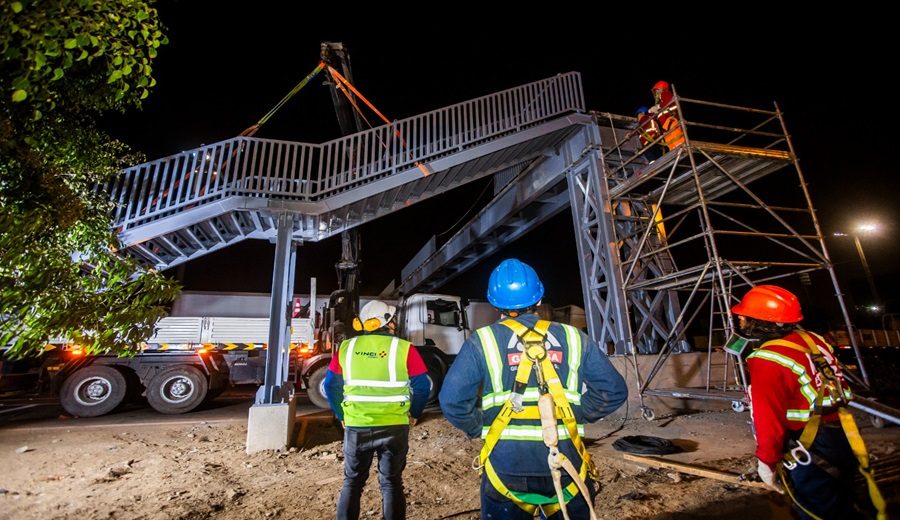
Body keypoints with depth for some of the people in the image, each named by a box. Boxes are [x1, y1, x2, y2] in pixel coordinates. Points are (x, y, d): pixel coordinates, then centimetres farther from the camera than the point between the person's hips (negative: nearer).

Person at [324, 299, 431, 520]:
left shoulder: (347, 348, 0)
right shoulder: (403, 348, -9)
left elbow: (331, 385, 6)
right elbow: (422, 386, -7)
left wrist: (342, 416, 16)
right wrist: (414, 415, 8)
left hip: (356, 427, 2)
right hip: (394, 427, -2)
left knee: (352, 482, 21)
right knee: (391, 483, 16)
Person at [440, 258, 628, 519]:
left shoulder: (482, 341, -6)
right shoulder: (572, 338, 1)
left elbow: (452, 400, -13)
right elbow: (613, 390, 1)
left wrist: (478, 428, 3)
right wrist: (575, 415, 8)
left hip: (505, 466, -1)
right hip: (567, 466, 2)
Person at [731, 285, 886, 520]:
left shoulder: (767, 360, -24)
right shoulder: (812, 339, 1)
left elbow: (769, 420, -20)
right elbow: (836, 384, 14)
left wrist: (766, 461, -7)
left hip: (812, 454, -9)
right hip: (844, 440, 9)